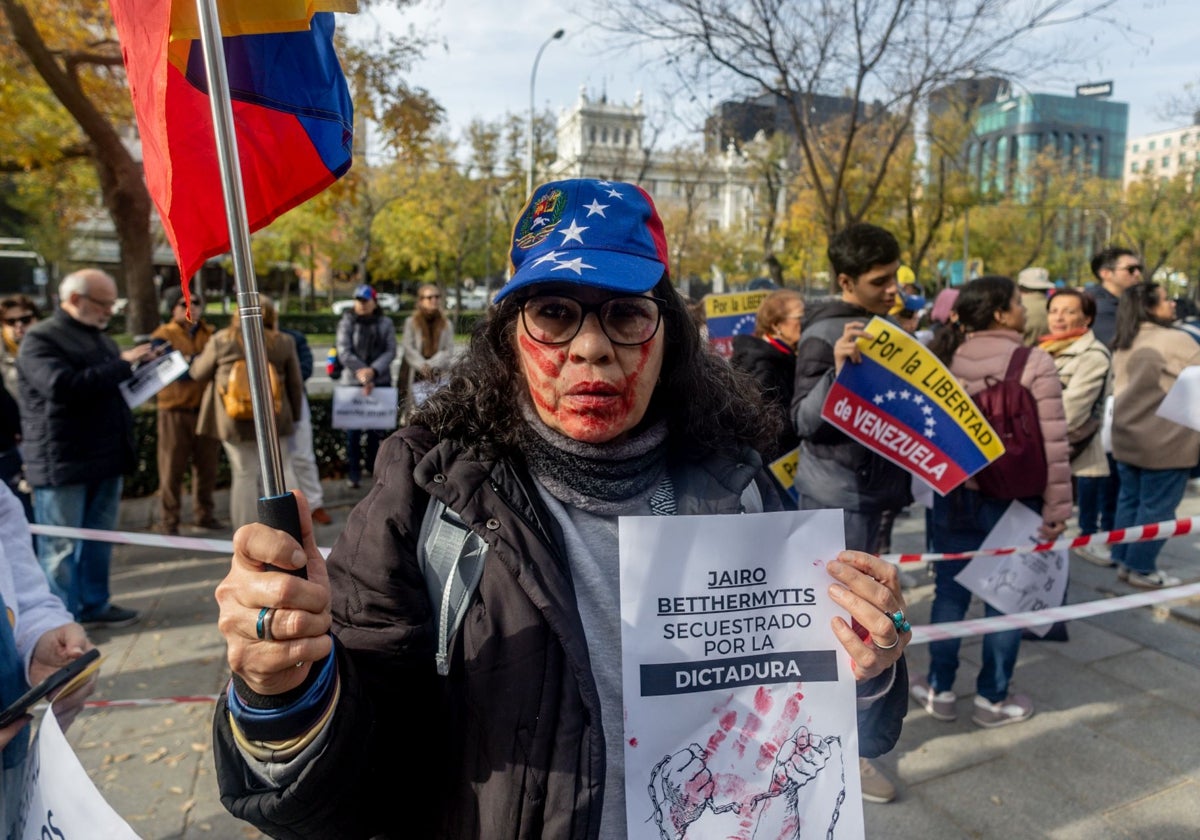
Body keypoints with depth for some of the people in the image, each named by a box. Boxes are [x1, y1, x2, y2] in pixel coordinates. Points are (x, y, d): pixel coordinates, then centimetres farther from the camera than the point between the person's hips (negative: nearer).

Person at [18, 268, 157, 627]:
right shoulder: (40, 339, -9)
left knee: (99, 538, 14)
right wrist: (122, 364, -22)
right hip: (62, 462, -7)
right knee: (60, 545, 2)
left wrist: (141, 367, 8)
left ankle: (94, 604, 25)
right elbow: (65, 386, -25)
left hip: (105, 457, 8)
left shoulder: (100, 338, 17)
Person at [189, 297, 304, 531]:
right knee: (282, 470, 12)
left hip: (234, 421, 0)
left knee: (243, 475, 7)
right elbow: (295, 384, 4)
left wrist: (197, 359, 31)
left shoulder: (221, 340, -4)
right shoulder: (283, 342, -2)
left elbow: (199, 374, 8)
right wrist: (295, 415, 16)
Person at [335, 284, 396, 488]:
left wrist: (373, 370, -16)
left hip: (380, 381, 1)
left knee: (376, 427, 7)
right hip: (352, 381, -1)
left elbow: (391, 351, -2)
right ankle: (353, 471, 7)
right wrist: (360, 372, -16)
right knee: (353, 429, -2)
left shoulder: (385, 323, 6)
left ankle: (373, 466, 22)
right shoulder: (347, 322, 3)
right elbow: (344, 351, -5)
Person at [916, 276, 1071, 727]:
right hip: (1014, 498, -3)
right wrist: (1056, 509, -8)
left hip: (955, 494, 4)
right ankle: (993, 698, 25)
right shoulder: (1035, 363, -14)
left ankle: (940, 689, 26)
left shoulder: (943, 356, -1)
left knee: (950, 590, 14)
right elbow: (1052, 444, -15)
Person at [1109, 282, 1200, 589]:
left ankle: (1124, 561, 22)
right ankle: (1142, 569, 10)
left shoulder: (1122, 346, 9)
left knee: (1129, 500, 15)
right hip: (1165, 441, -8)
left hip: (1127, 437, 8)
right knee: (1156, 507, 2)